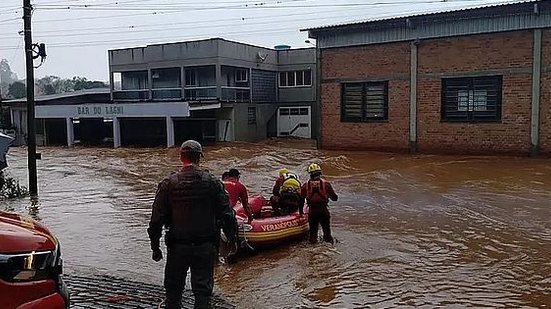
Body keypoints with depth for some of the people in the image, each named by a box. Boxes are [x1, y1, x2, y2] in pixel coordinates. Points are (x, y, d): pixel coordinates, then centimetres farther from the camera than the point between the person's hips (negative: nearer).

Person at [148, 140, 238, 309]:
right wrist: (233, 239, 7)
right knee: (203, 289, 10)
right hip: (206, 246, 0)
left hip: (178, 246, 0)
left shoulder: (168, 184, -6)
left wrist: (155, 247, 6)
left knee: (174, 288, 17)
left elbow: (157, 219, -4)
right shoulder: (213, 182, -5)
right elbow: (227, 214, -4)